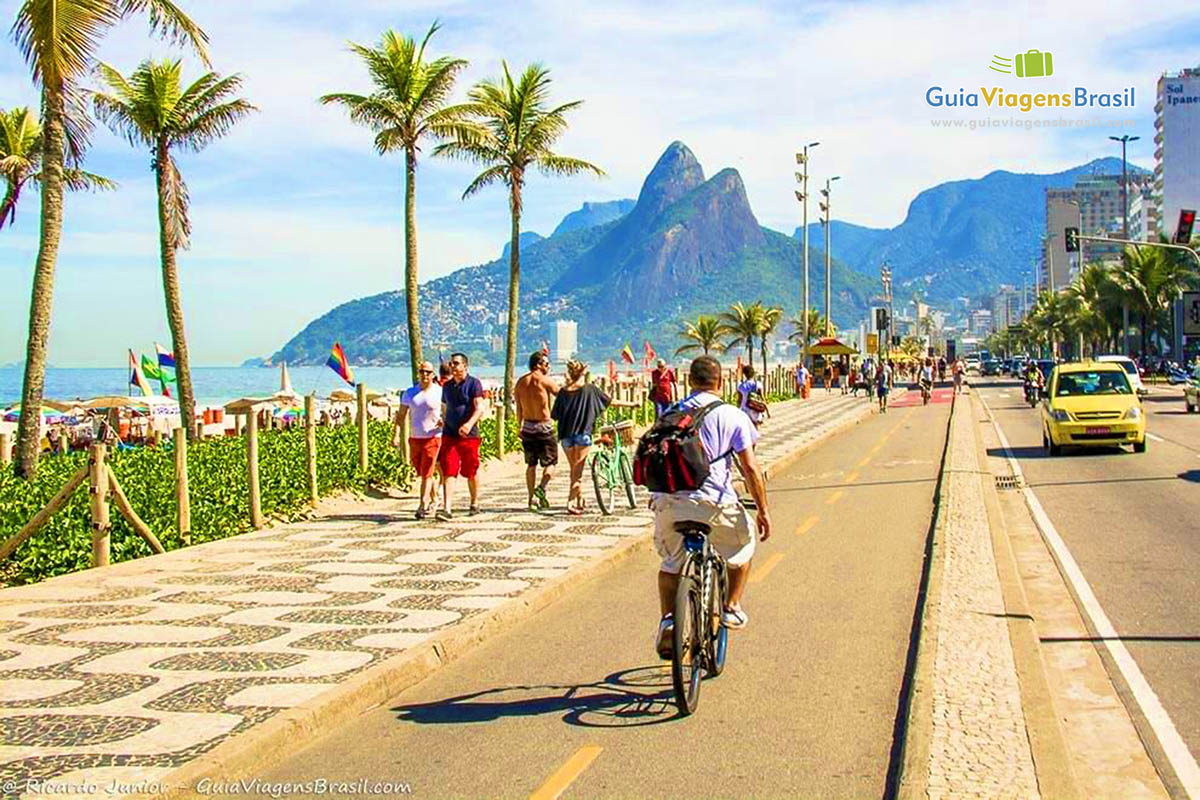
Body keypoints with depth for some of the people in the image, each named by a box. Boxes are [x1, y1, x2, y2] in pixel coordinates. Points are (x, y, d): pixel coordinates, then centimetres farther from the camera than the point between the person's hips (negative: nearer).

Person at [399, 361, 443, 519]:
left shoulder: (440, 392, -2)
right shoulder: (409, 393, 7)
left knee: (426, 474, -10)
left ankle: (423, 506, -7)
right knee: (423, 473, 14)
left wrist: (444, 421, -12)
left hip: (432, 438, -4)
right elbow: (401, 415, 9)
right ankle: (434, 499, 33)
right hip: (414, 438, 4)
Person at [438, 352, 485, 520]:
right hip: (449, 435, 4)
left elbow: (479, 408, -14)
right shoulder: (447, 386, 14)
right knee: (448, 472, -8)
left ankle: (475, 504, 26)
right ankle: (447, 508, -14)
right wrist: (443, 422, 13)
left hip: (469, 435, -4)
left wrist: (470, 424, -29)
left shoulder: (473, 383, -3)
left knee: (471, 472, 8)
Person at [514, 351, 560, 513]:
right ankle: (542, 487, -19)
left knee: (531, 464, 14)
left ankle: (532, 498, 13)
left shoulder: (520, 381, 6)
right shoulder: (544, 380, -11)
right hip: (544, 427, -5)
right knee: (550, 462, 5)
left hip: (527, 427, 5)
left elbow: (519, 408, 11)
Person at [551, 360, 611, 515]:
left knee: (574, 469, 16)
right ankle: (571, 503, -10)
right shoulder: (590, 388, -2)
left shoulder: (563, 391, 5)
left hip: (566, 435, 3)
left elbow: (554, 416, 5)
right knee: (578, 470, -1)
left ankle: (579, 501, 24)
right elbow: (611, 401, 6)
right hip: (583, 433, -3)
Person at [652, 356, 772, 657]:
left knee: (671, 562, 24)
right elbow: (750, 468, -1)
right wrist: (763, 511, 5)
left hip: (668, 502, 3)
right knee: (743, 544, 26)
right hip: (713, 502, -3)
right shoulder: (732, 416, 3)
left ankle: (668, 619, 7)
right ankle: (731, 607, 25)